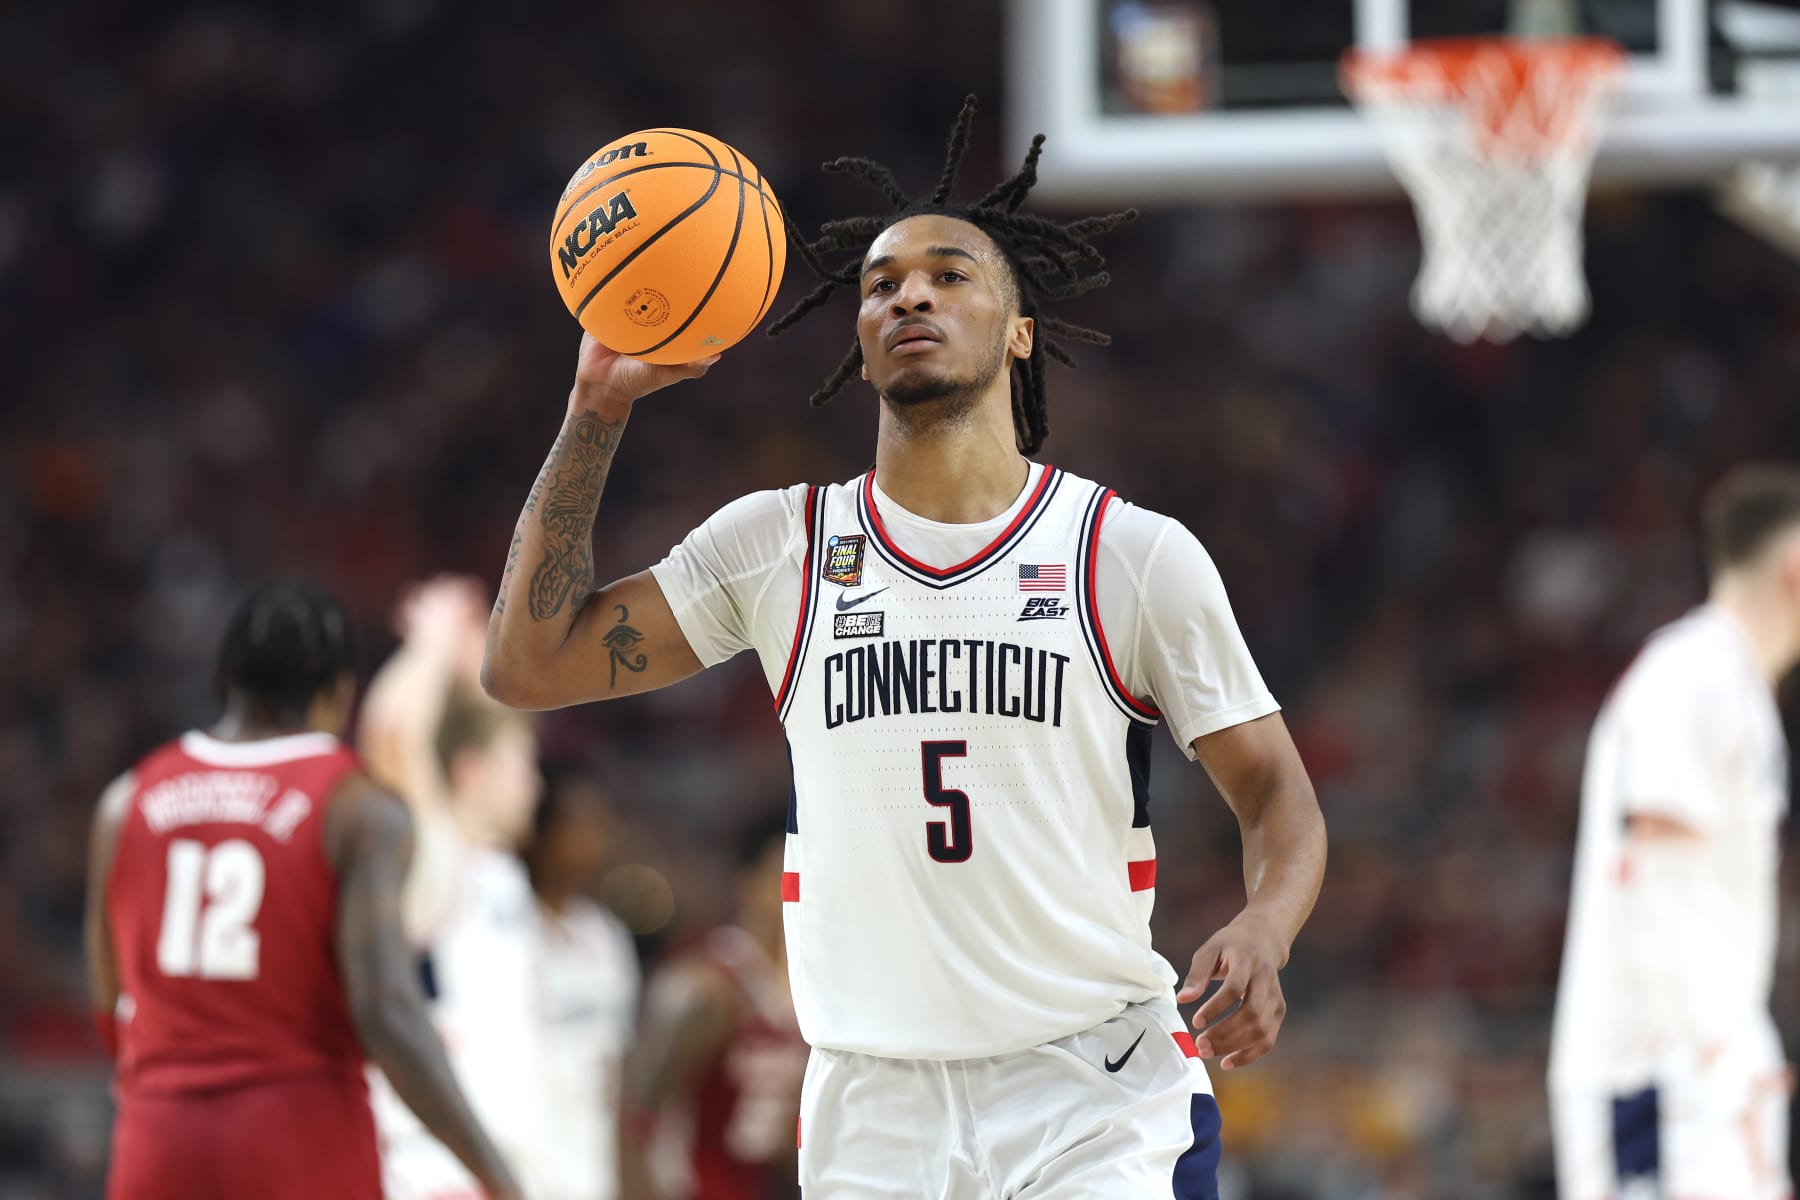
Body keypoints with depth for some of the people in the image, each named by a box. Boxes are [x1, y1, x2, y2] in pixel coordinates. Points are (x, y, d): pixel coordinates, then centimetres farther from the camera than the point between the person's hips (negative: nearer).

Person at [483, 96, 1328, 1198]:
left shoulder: (1137, 556, 1)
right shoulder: (777, 548, 7)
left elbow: (1273, 788, 5)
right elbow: (527, 666, 4)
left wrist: (1265, 931, -17)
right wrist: (600, 406, -2)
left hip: (1101, 1102, -2)